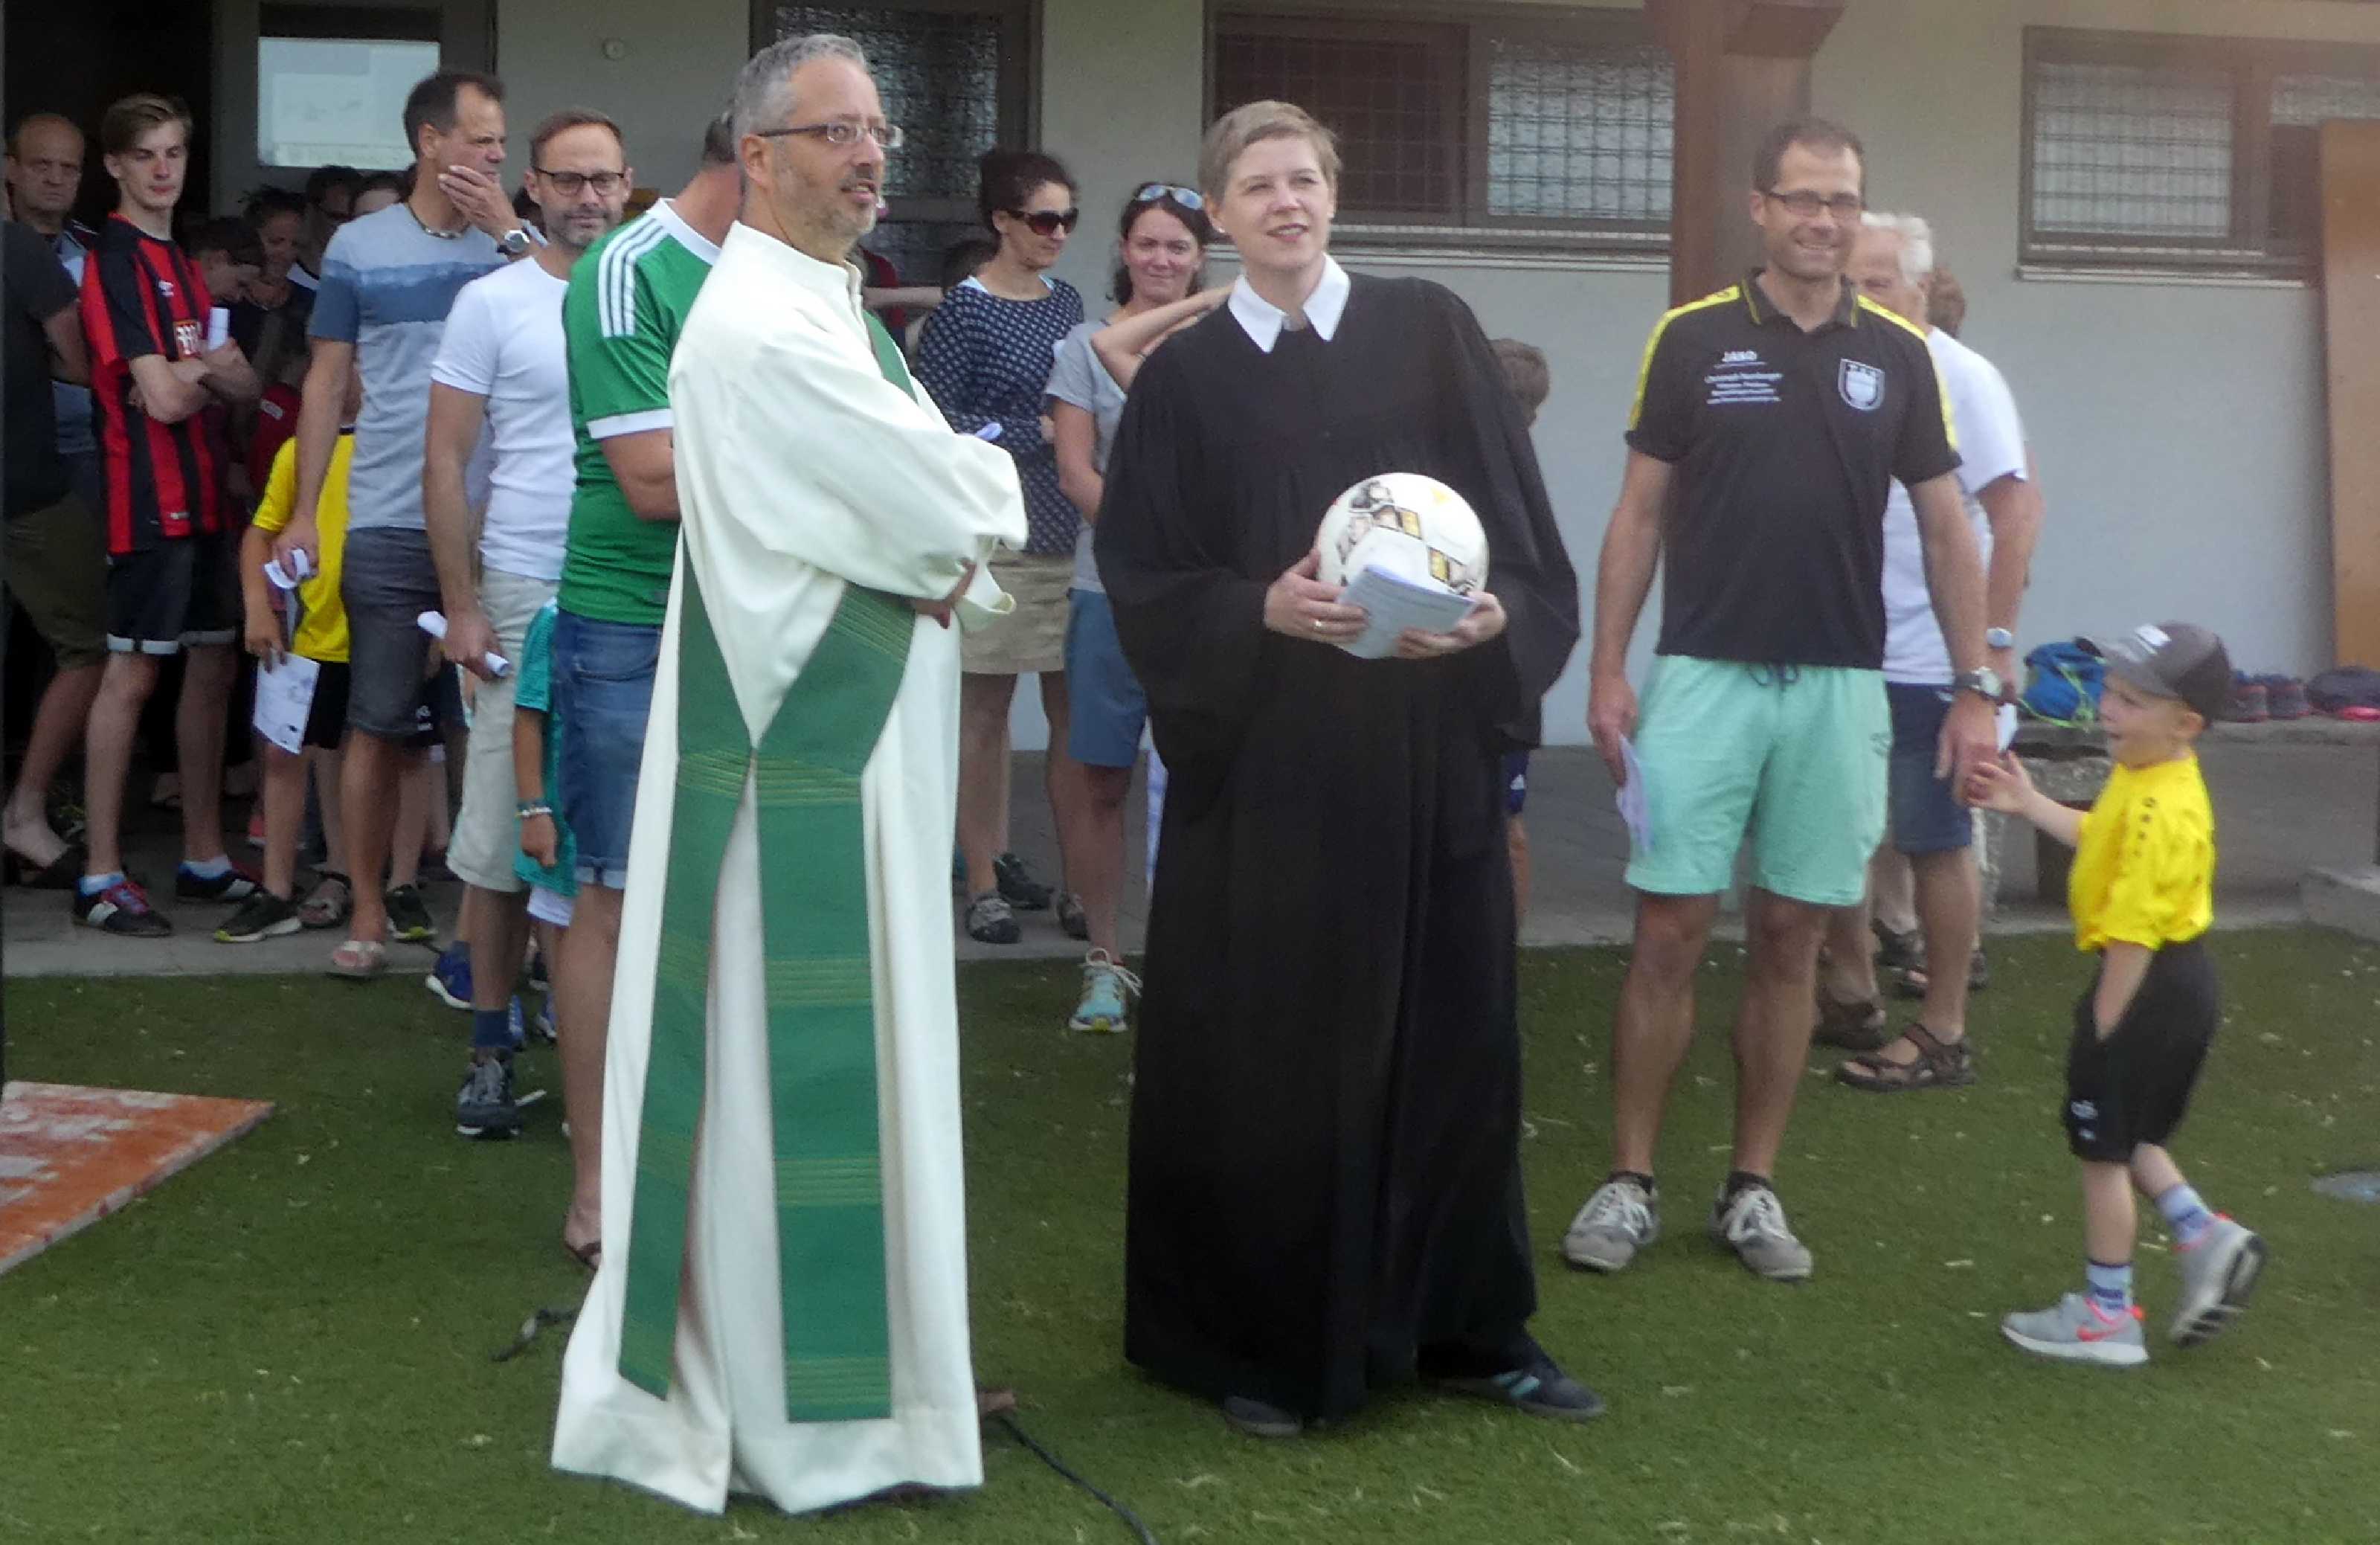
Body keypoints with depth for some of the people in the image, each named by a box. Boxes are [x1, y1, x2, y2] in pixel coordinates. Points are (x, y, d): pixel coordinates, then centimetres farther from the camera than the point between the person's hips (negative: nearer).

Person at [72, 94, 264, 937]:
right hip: (148, 495, -9)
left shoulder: (180, 262, 17)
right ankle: (102, 876, 0)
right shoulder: (115, 261, -11)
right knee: (131, 676, -6)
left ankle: (204, 858, 22)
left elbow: (246, 383, 10)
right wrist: (210, 372, 2)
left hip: (202, 493, 9)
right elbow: (165, 398, -18)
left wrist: (192, 372, -10)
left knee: (212, 668, 12)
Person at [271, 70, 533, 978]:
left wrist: (510, 231, -12)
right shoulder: (361, 247, 5)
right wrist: (303, 513, 3)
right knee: (378, 724, 3)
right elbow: (327, 382, 7)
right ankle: (369, 909, 13)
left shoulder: (515, 248, 5)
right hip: (390, 526, 0)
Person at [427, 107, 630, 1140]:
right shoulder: (492, 303, 0)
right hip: (525, 598, -2)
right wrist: (461, 607, -6)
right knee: (506, 832, 1)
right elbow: (446, 463, -1)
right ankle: (492, 1047, 13)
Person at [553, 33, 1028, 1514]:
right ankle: (803, 1409, 12)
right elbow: (958, 503, -19)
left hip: (853, 736, 10)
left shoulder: (827, 308, 14)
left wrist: (948, 547, -8)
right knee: (799, 1061, 0)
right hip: (807, 744, -10)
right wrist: (987, 485, 3)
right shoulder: (767, 331, -19)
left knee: (828, 1052, 17)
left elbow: (942, 525, 13)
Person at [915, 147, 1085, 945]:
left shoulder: (1067, 301, 13)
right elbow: (936, 420, -11)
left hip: (1071, 533, 5)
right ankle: (984, 879, 10)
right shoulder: (966, 309, -6)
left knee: (1073, 705, 5)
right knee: (985, 707, 2)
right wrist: (1034, 435, -13)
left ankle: (1080, 881, 12)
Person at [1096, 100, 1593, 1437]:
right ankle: (1263, 1344, 16)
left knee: (1452, 1028, 7)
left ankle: (1474, 1328, 21)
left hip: (1429, 745, 1)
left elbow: (1523, 524, 2)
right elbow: (1143, 581, -1)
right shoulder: (1183, 376, 4)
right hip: (1258, 753, -1)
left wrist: (1498, 614, -17)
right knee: (1263, 1050, 3)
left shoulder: (1430, 332, 4)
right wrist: (1260, 610, -18)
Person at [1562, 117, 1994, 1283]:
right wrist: (1606, 669, -4)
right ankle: (1630, 1183, 10)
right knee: (1669, 934, -1)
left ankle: (1752, 1189, 17)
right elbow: (1640, 513, 2)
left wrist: (1975, 685, 2)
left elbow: (1945, 529, 8)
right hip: (1702, 677, -2)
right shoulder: (1692, 338, 0)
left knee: (1790, 940, 7)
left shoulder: (1897, 355, 5)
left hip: (1838, 689, 2)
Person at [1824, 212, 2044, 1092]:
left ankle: (1943, 1036, 12)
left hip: (1930, 662, -6)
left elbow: (2019, 507, -14)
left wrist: (1995, 640, -17)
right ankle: (1850, 995, 30)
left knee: (1935, 846, 2)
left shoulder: (1958, 379, -11)